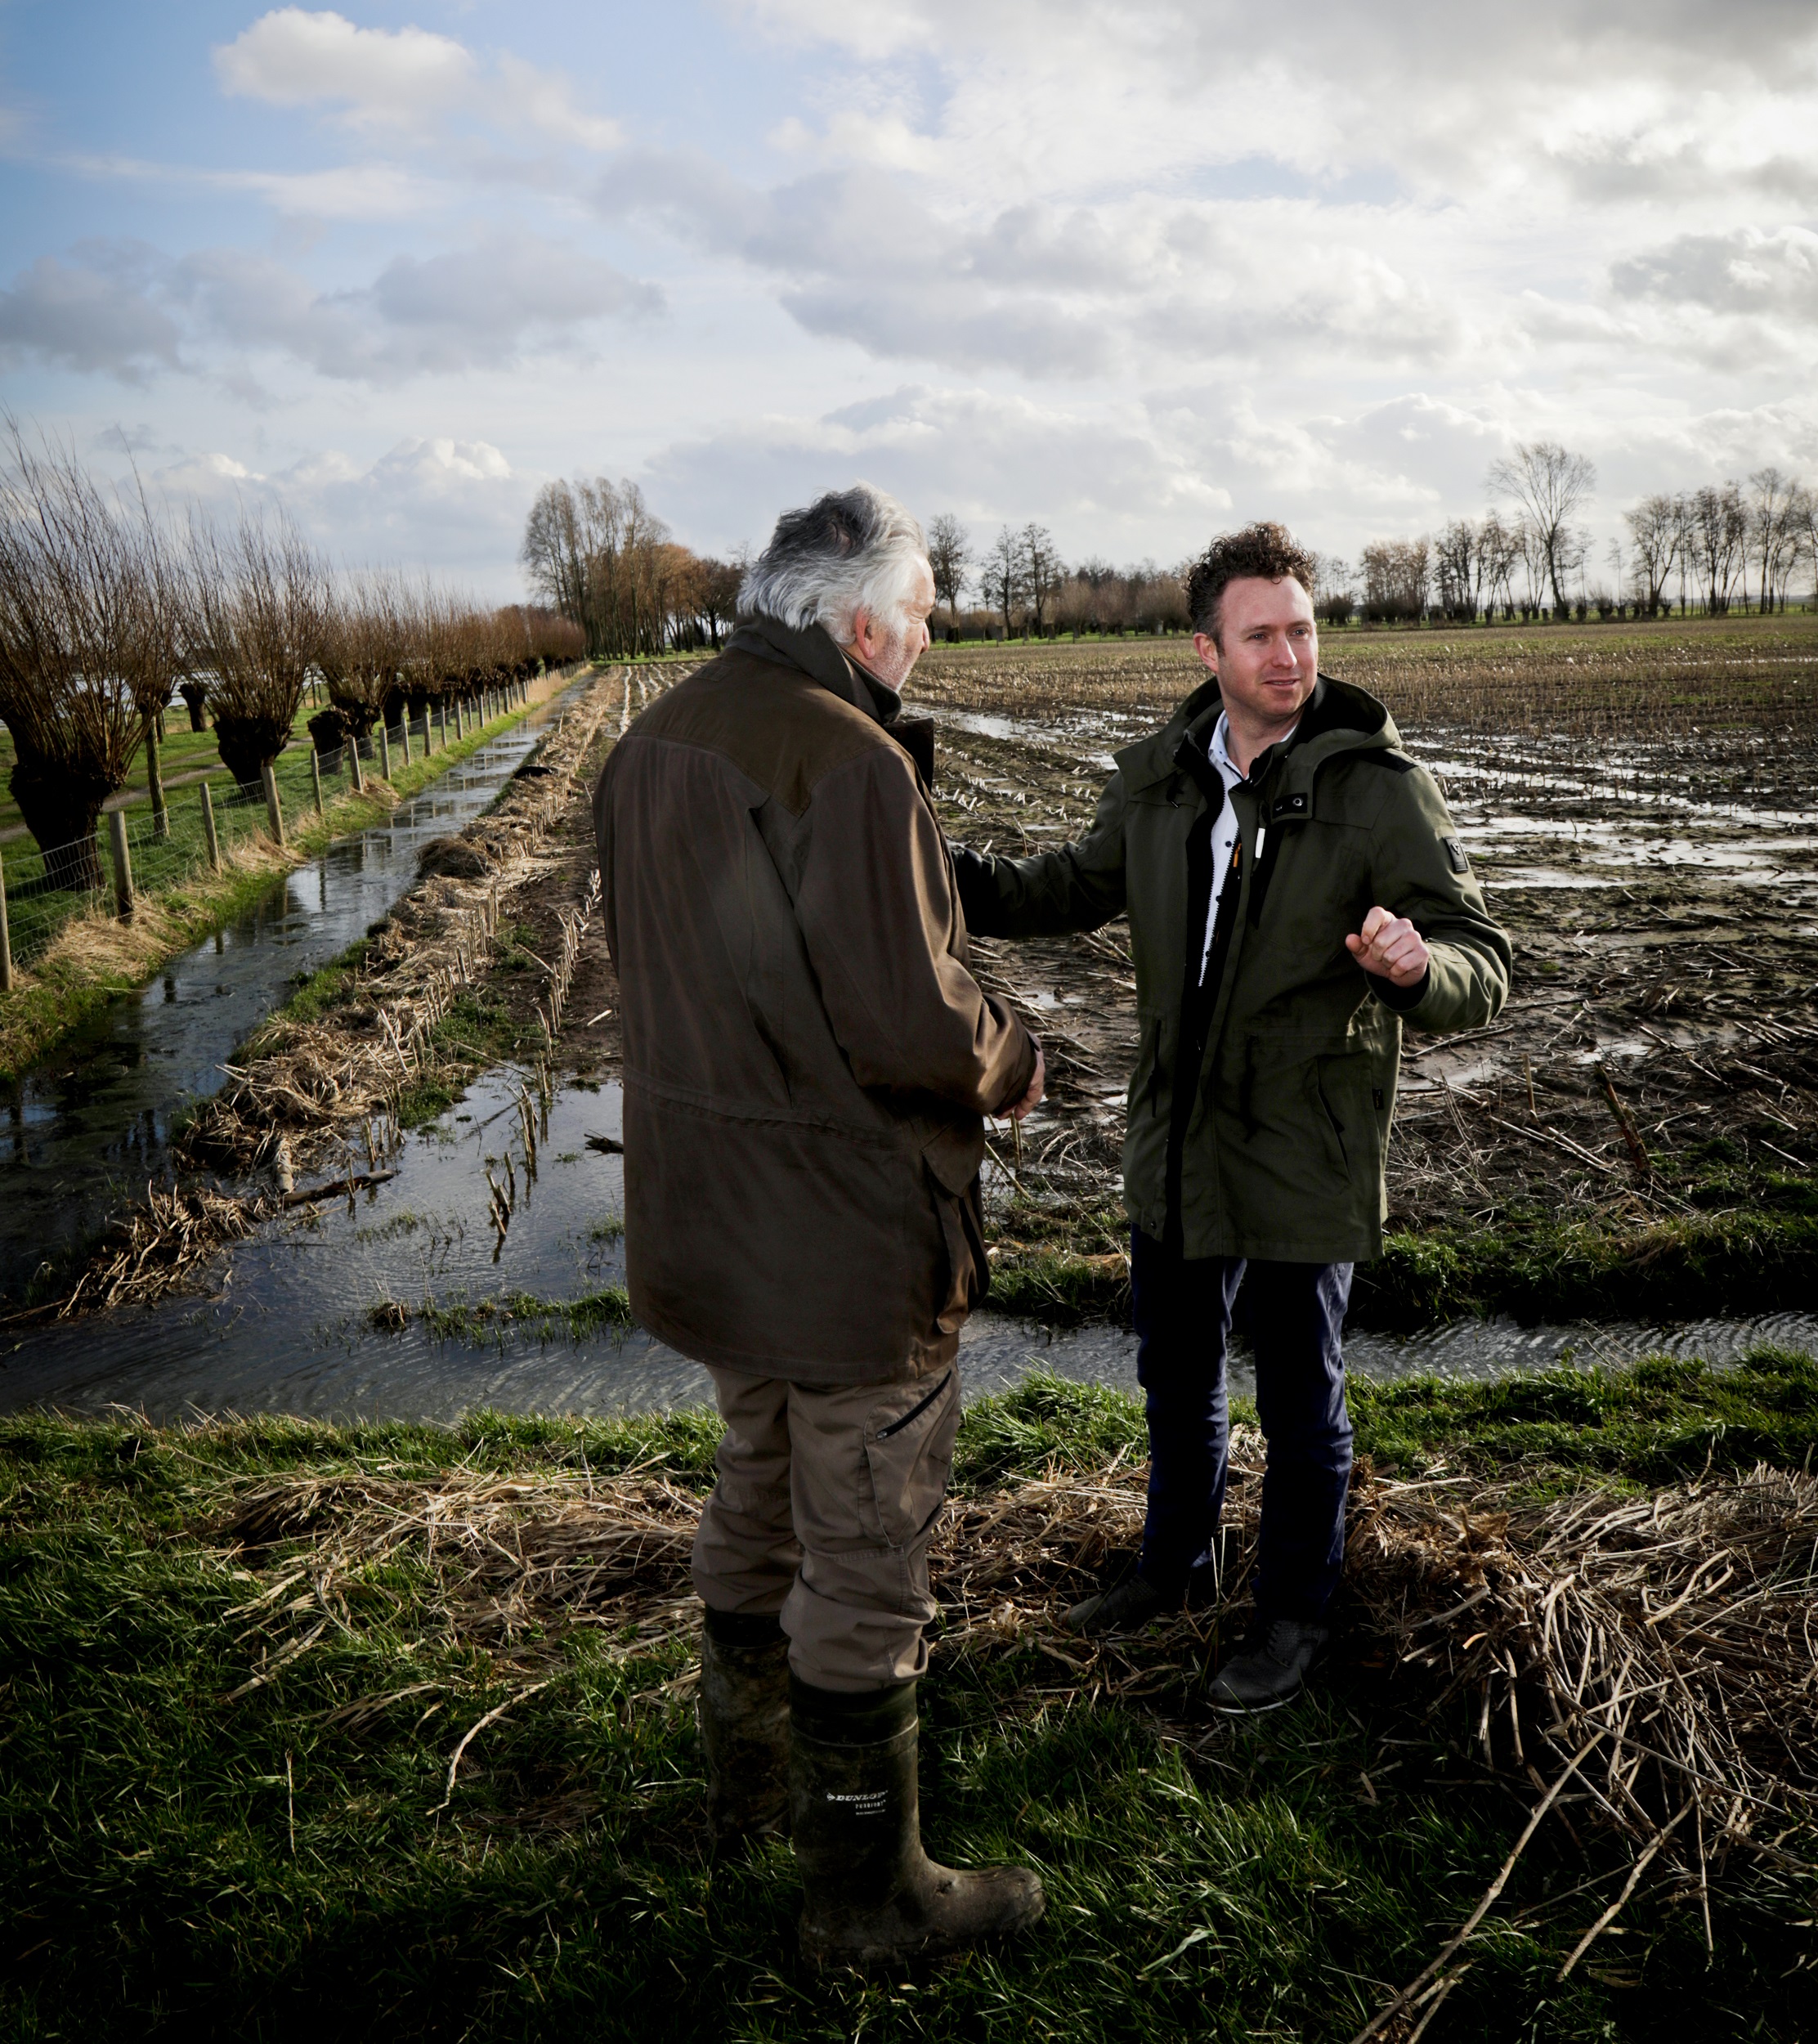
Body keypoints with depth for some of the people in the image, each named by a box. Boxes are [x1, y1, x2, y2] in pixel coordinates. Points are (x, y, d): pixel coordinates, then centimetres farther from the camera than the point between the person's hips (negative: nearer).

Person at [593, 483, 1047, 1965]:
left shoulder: (655, 743, 6)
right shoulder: (849, 763, -23)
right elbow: (910, 1022, -27)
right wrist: (1011, 1062, -6)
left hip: (704, 1216, 9)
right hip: (847, 1232, -9)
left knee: (760, 1498, 26)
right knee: (866, 1559, 6)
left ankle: (750, 1773, 46)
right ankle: (866, 1888, 24)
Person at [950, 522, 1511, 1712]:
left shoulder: (1382, 787, -16)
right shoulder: (1159, 776, 0)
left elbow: (1485, 970, -18)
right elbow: (1080, 888, 17)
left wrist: (1414, 966, -41)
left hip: (1305, 1163, -5)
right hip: (1176, 1145, 5)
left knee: (1301, 1403, 12)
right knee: (1175, 1375, 22)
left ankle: (1295, 1613, 36)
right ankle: (1177, 1562, 48)